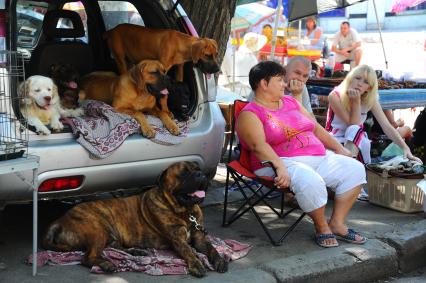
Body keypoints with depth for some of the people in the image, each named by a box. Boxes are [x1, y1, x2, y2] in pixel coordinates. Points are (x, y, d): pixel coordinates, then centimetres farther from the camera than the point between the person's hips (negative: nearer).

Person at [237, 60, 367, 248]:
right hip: (285, 161, -8)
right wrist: (280, 167, -34)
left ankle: (337, 223, -3)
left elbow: (316, 128, 23)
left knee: (355, 169, -6)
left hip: (320, 157, 8)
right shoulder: (249, 114, -4)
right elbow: (259, 145, -20)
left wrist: (339, 149, 16)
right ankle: (321, 227, -9)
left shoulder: (290, 101, 20)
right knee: (311, 181, -36)